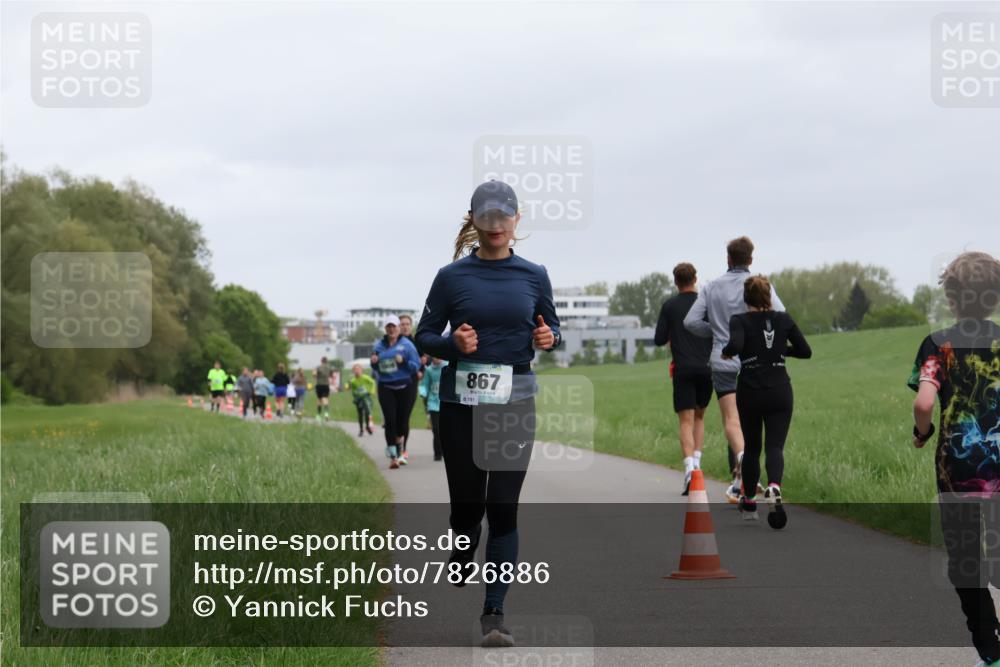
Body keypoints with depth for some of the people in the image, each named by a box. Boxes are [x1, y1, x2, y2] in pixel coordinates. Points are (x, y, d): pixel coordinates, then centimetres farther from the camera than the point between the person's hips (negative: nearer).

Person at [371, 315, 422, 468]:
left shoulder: (406, 344, -1)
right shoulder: (380, 345, 7)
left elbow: (416, 364, -4)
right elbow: (376, 367, 17)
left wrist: (403, 361, -21)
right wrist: (373, 362, -5)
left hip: (403, 387, -1)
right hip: (385, 388, 1)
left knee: (402, 421, 5)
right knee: (390, 421, -9)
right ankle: (393, 456, -8)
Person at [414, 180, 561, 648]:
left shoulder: (534, 276, 5)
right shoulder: (452, 276, 1)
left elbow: (551, 328, 14)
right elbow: (425, 335, 4)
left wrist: (547, 338, -9)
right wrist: (453, 343, -16)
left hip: (515, 403, 0)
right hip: (461, 401, 0)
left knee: (503, 507, -6)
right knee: (467, 504, 5)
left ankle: (494, 614, -6)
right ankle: (456, 580, 35)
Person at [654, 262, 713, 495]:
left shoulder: (669, 306, 1)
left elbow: (659, 340, 1)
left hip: (683, 369, -2)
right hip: (707, 368, 2)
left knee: (686, 421, -5)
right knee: (699, 417, 20)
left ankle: (690, 468, -23)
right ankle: (697, 462, 12)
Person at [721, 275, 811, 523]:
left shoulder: (740, 321, -6)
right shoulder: (784, 320, 3)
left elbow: (735, 346, -25)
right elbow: (805, 351, 5)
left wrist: (726, 352, -3)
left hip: (750, 393, -1)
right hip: (780, 392, 1)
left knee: (751, 447, 16)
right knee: (775, 447, -5)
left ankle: (749, 502, 24)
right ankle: (774, 487, -34)